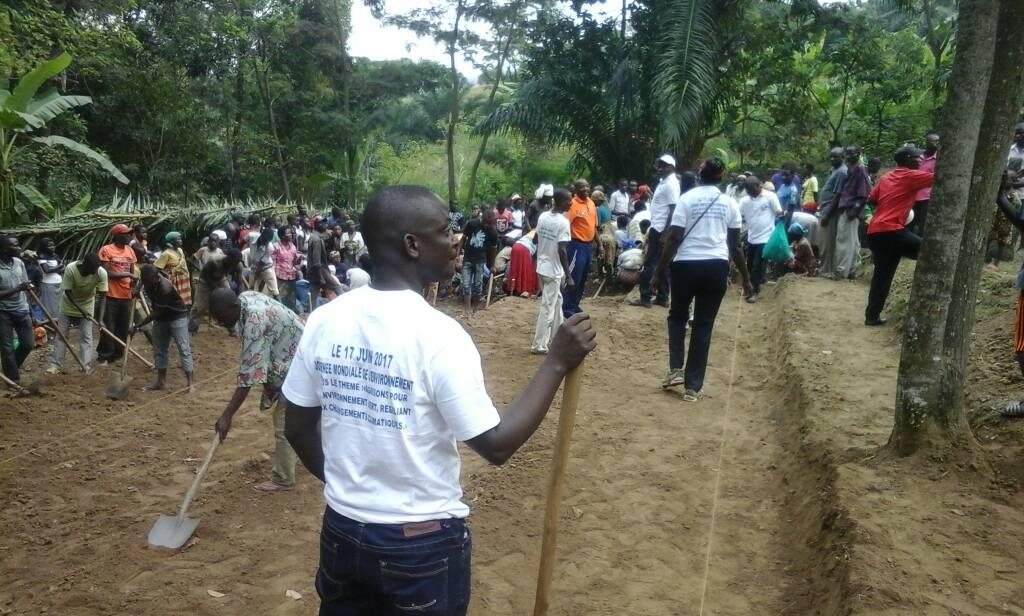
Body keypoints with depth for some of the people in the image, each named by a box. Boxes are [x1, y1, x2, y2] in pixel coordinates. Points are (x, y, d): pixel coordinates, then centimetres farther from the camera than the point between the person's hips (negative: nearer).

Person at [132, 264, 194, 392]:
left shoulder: (165, 287, -32)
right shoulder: (147, 281, -10)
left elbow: (157, 313, -26)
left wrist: (137, 326, -23)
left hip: (177, 317, -8)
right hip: (161, 317, 8)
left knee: (183, 349, -10)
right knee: (159, 348, 9)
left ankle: (190, 382, -10)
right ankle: (161, 381, 18)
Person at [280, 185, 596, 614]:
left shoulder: (324, 320, -6)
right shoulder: (437, 334, -23)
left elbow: (297, 427, 3)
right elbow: (496, 445, -20)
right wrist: (557, 362, -16)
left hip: (343, 529, 5)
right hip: (423, 540, -4)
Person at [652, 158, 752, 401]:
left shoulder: (687, 198, 0)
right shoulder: (729, 203, 7)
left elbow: (674, 238, -6)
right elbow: (735, 245, 7)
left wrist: (660, 269, 0)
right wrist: (745, 278, 16)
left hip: (686, 265, -1)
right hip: (716, 267, 1)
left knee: (677, 316, 21)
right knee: (703, 325, 7)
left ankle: (675, 369, 7)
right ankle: (693, 387, 9)